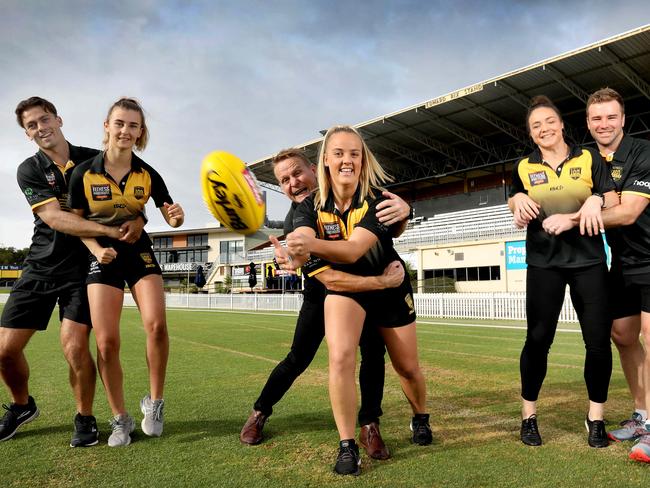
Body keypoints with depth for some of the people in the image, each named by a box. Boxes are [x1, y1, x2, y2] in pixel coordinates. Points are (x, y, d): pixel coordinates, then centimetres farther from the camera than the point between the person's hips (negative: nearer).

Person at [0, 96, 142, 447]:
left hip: (83, 267, -2)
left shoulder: (95, 159, 3)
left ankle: (85, 418, 10)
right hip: (41, 266, 2)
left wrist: (137, 219, -18)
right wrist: (108, 229, -29)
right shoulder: (29, 170, 0)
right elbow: (54, 218, -16)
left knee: (74, 346, -15)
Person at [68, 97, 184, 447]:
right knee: (107, 342, -8)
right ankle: (120, 419, 12)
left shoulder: (148, 175, -4)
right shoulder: (84, 173, -6)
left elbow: (169, 217, 2)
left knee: (156, 324, -20)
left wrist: (176, 216, -23)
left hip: (140, 252, 1)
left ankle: (154, 402, 3)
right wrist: (97, 249, -15)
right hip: (103, 256, 0)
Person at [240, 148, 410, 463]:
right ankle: (259, 412, 26)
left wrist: (403, 210, -36)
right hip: (321, 294, -2)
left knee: (373, 350, -14)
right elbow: (329, 279, -34)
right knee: (298, 358, 0)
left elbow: (390, 231, -11)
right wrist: (384, 281, -38)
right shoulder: (294, 224, -27)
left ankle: (369, 426, 5)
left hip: (365, 288, 2)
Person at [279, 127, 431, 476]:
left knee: (408, 368, 10)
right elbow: (300, 238, -36)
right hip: (343, 286, 1)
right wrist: (296, 253, -61)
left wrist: (314, 244, -60)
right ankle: (347, 447, -6)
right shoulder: (312, 205, -16)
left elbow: (354, 249, -40)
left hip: (389, 285, 0)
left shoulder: (378, 198, -25)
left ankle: (421, 419, 43)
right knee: (340, 357, -24)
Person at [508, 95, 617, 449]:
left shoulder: (589, 159, 5)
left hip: (589, 261, 0)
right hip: (544, 263, 0)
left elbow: (613, 204, 2)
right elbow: (516, 203, 19)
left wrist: (594, 201, -18)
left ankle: (596, 417, 18)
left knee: (599, 340, -1)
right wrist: (519, 202, -3)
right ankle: (528, 416, 15)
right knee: (538, 339, 1)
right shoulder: (523, 167, 7)